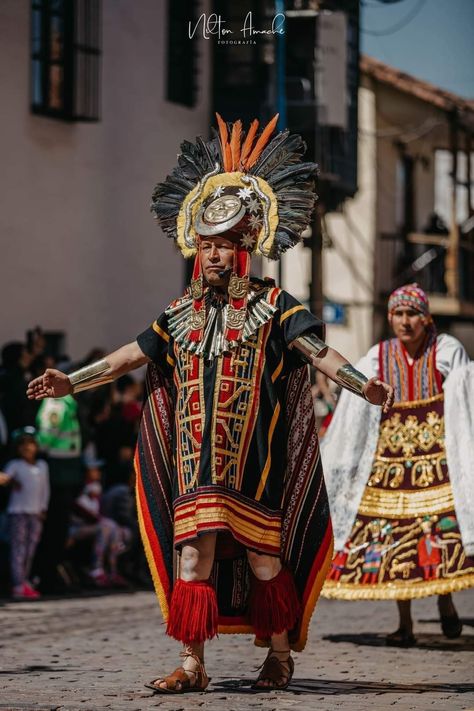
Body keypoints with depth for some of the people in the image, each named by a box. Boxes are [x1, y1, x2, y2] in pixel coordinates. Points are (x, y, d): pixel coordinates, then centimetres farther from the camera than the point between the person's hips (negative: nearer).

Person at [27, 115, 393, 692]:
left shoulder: (272, 307, 0)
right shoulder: (182, 313, 13)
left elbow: (316, 350, -12)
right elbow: (129, 356, 17)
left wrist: (361, 385, -28)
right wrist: (71, 382, 11)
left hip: (253, 462, -4)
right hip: (195, 464, 4)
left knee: (264, 555, 2)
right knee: (192, 554, -2)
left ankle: (280, 654, 16)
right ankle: (192, 665, 0)